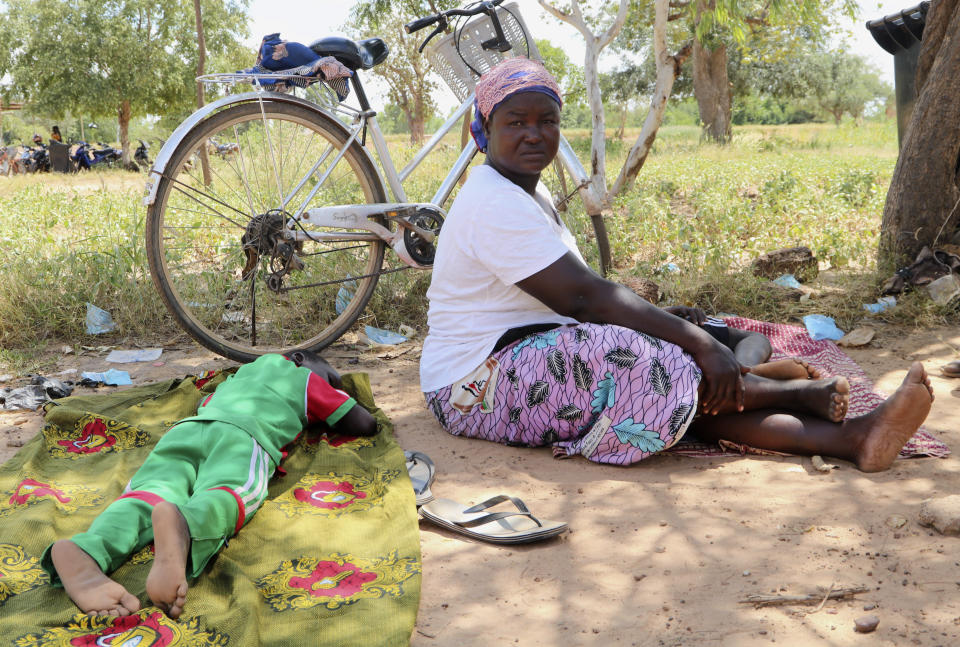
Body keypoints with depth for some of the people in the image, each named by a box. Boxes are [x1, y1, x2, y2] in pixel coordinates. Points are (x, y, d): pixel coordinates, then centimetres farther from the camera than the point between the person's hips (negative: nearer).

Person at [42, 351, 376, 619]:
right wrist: (338, 396, 54)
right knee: (226, 493, -33)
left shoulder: (239, 374, 47)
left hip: (187, 427, 5)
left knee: (153, 493, -23)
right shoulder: (305, 378, 33)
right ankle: (183, 526, -70)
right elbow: (366, 425, 34)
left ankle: (85, 551, -55)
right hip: (242, 433, -4)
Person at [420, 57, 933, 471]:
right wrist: (699, 342, -26)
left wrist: (690, 338, -1)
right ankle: (801, 393, -6)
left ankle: (848, 438, -19)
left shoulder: (530, 194, 13)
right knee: (646, 369, -24)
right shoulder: (495, 204, -20)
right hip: (477, 386, -9)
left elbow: (577, 295, 11)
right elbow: (584, 297, -26)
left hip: (529, 352, 9)